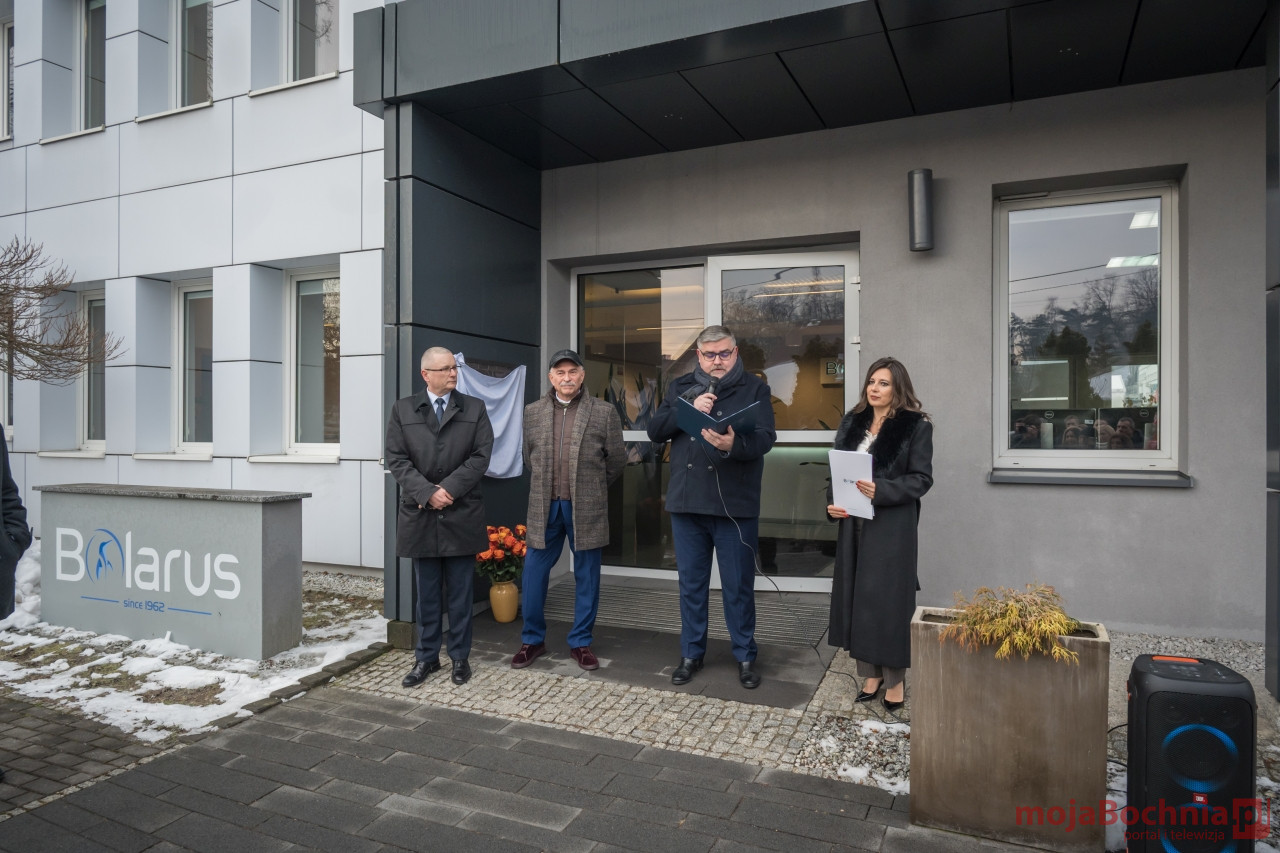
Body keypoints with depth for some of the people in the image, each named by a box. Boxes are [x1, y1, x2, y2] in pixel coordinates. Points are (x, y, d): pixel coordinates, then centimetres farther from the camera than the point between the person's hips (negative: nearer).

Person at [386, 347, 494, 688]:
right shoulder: (403, 409, 7)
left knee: (461, 592, 7)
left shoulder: (474, 409, 6)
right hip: (420, 516, 1)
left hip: (462, 515, 0)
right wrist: (427, 493, -14)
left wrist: (449, 489, -13)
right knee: (426, 593, 10)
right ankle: (426, 657, 23)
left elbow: (480, 456, -3)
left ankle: (460, 656, 19)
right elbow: (397, 459, -1)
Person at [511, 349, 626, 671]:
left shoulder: (604, 412, -1)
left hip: (586, 508, -2)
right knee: (533, 575, 6)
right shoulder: (533, 412, 7)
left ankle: (581, 642, 23)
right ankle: (533, 639, 24)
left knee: (587, 577, 7)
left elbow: (616, 460, 4)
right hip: (544, 507, 2)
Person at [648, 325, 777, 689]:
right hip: (687, 501, 3)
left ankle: (745, 656, 24)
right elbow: (655, 430, 2)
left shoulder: (754, 388, 1)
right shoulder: (681, 387, 11)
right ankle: (691, 653, 28)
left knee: (739, 586, 7)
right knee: (691, 583, 13)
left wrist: (734, 445, -33)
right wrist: (689, 410, -13)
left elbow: (765, 438, -13)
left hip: (735, 504, -3)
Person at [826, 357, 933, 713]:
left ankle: (895, 679, 16)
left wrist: (880, 491, -23)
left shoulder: (916, 426, -4)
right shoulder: (852, 422, 11)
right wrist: (832, 503, -3)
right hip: (853, 523, 5)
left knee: (888, 598, 0)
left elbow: (921, 479, -9)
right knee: (856, 596, 8)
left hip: (892, 527, -5)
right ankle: (870, 673, 22)